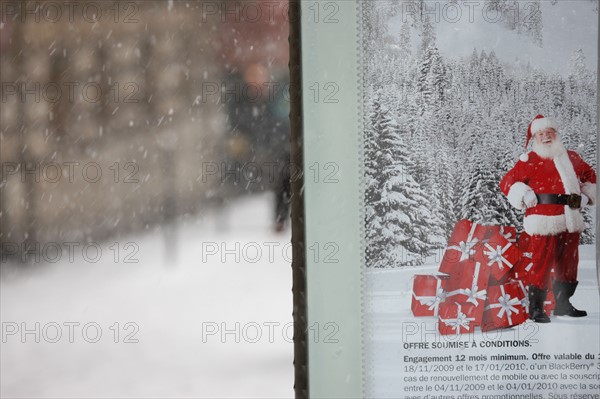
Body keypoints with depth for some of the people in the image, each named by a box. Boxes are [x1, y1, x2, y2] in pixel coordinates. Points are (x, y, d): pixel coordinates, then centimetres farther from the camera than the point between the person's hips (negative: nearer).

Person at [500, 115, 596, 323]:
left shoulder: (571, 158, 15)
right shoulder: (529, 161, -1)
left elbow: (589, 175, 28)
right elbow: (507, 182, 0)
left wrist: (586, 195, 14)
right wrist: (525, 197, -12)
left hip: (571, 222, 6)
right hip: (544, 222, -6)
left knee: (568, 264, 12)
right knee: (542, 264, -7)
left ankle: (563, 304, 26)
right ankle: (536, 308, 2)